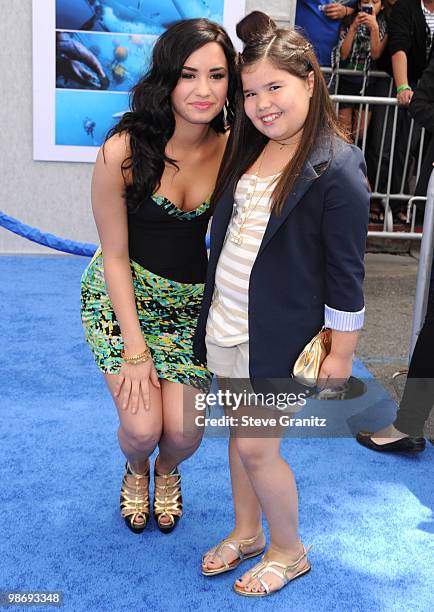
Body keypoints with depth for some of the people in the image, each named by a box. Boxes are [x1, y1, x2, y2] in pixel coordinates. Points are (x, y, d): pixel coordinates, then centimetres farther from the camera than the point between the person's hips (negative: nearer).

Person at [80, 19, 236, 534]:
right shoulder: (123, 150, -23)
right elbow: (115, 255, -15)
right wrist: (134, 347, -13)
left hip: (192, 299, 2)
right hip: (121, 296, -2)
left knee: (184, 432, -4)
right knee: (143, 427, -10)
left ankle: (167, 472, 38)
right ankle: (136, 471, 31)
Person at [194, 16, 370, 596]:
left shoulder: (336, 170, -18)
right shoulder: (247, 150, 5)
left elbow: (346, 275, -15)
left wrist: (341, 356, -12)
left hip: (280, 338, -7)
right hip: (225, 325, 7)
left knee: (256, 448, 3)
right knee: (238, 434, 18)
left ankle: (289, 552, 29)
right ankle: (246, 532, 41)